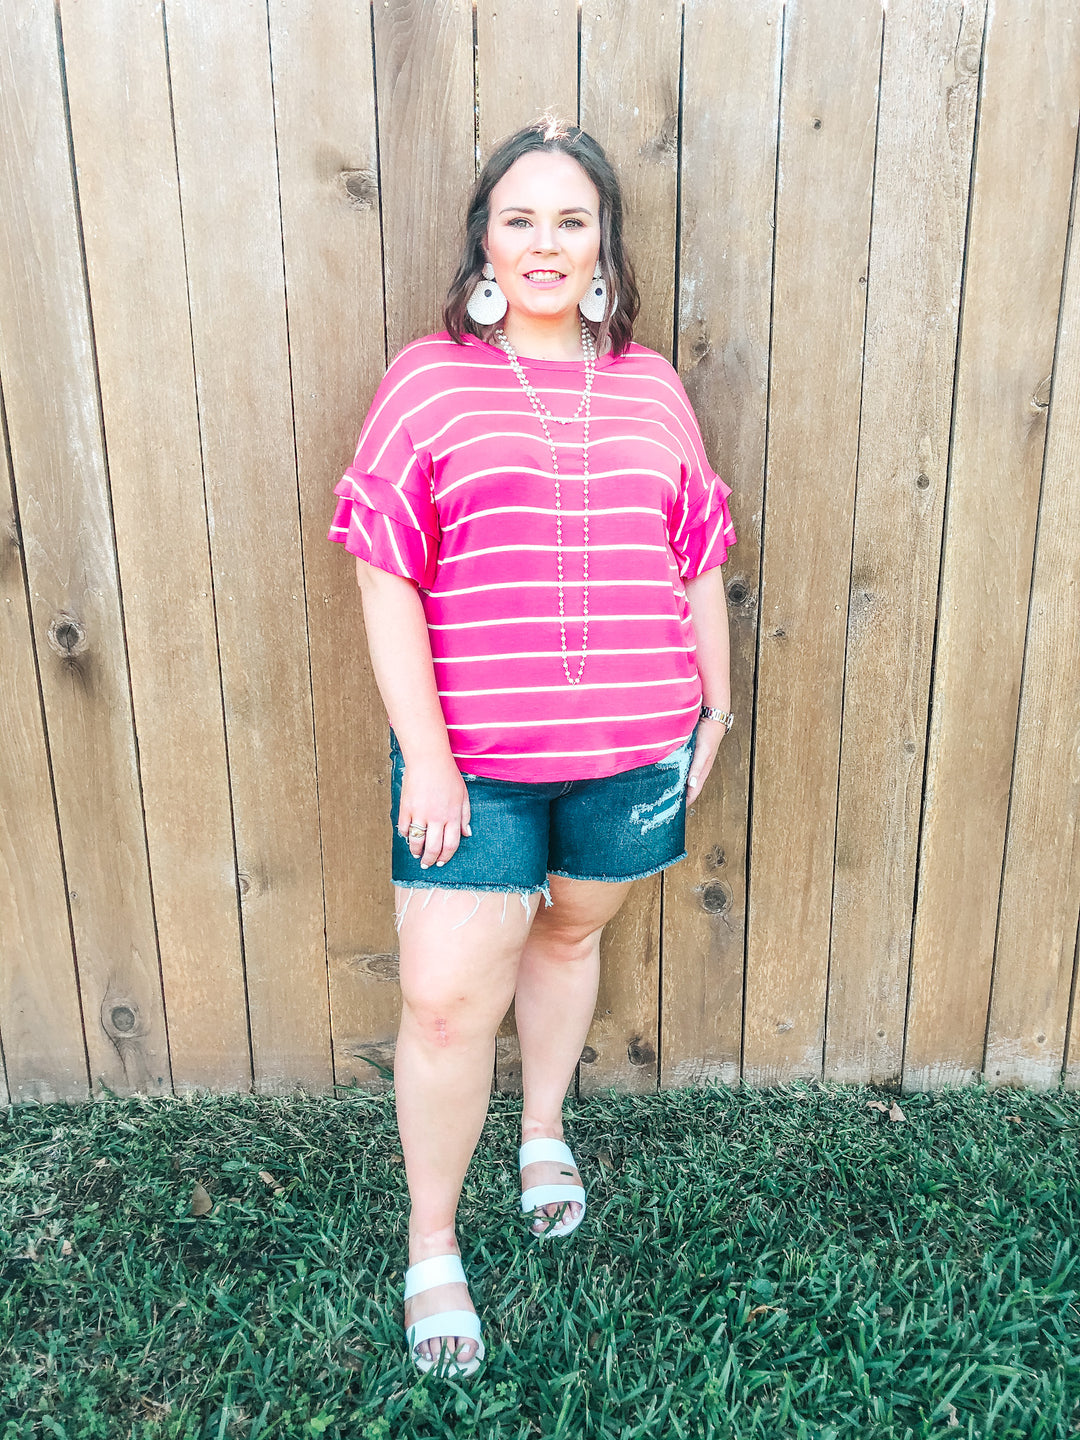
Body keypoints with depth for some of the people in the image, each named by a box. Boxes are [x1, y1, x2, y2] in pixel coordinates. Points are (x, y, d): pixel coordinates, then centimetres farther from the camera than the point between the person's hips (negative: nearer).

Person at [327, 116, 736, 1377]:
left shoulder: (652, 388, 7)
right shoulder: (428, 381, -4)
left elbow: (699, 563, 12)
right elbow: (385, 577, -8)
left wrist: (715, 706, 12)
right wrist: (423, 750, -13)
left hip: (633, 743, 3)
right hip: (472, 754, -3)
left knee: (570, 933, 21)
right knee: (446, 1001, -2)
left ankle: (545, 1128, 48)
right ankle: (431, 1246, 21)